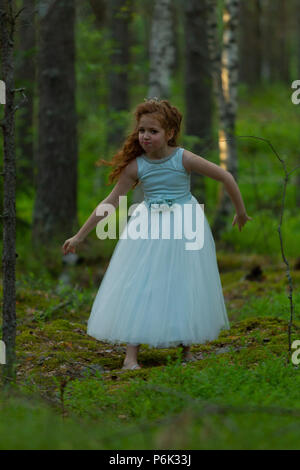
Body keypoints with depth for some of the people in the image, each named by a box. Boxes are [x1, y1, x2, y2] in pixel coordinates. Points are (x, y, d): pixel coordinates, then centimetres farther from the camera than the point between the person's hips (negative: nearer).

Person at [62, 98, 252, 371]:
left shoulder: (184, 159, -14)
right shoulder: (135, 166, -9)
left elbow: (226, 177, -5)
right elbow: (110, 202, -3)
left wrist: (241, 212, 4)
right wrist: (79, 236, -3)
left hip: (184, 227, -1)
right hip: (148, 230, 1)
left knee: (184, 286, 5)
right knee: (138, 287, -6)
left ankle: (187, 348, 21)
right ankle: (131, 354, -6)